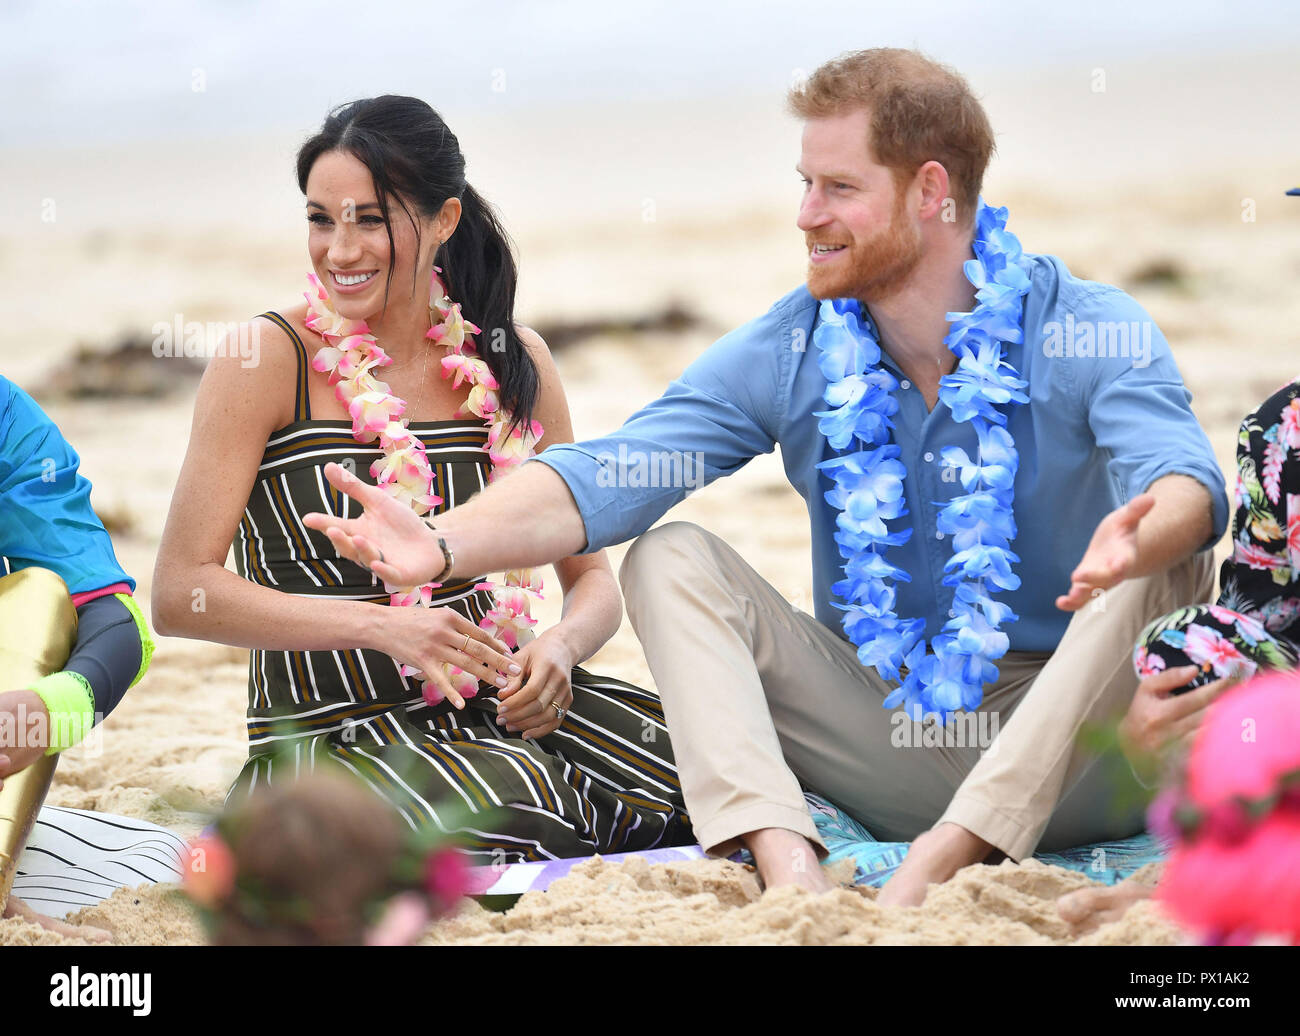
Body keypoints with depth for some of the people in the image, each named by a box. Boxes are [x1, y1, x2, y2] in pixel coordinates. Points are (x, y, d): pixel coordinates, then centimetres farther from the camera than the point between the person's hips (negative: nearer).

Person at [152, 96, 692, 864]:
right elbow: (181, 595, -10)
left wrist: (558, 649, -12)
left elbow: (594, 576, 12)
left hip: (496, 710, 4)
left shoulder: (511, 361, 8)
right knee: (506, 801, -34)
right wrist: (383, 627, -20)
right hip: (331, 734, -4)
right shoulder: (266, 362, -5)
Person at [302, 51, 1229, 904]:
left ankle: (935, 866, -34)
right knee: (672, 559, -9)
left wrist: (1135, 543, -55)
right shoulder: (791, 352, 0)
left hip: (1068, 765, -3)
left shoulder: (1093, 332, -12)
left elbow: (1186, 482, -30)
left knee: (1169, 573, -30)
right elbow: (609, 477, -10)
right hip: (889, 735, 4)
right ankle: (787, 865, -31)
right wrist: (446, 544, -28)